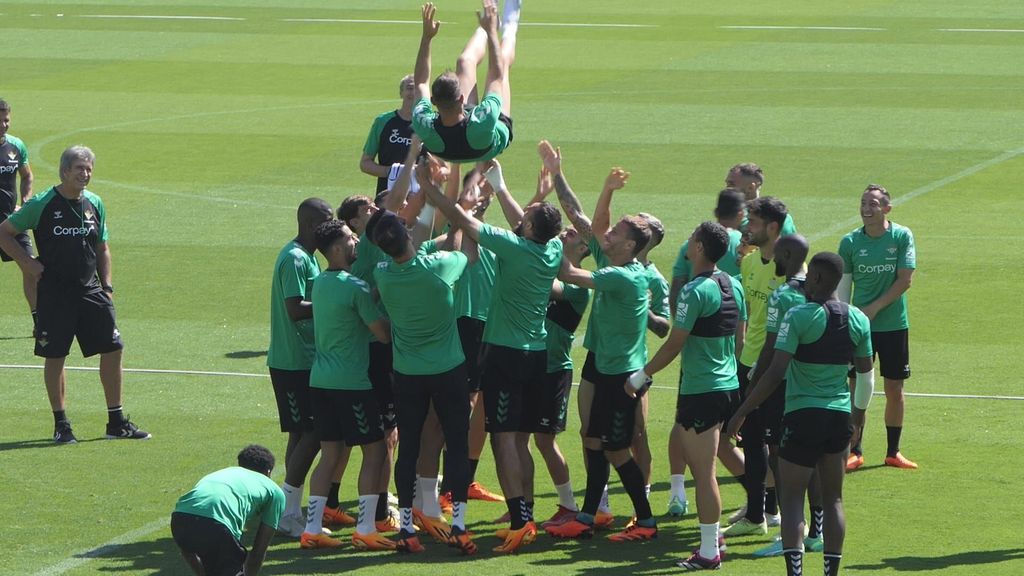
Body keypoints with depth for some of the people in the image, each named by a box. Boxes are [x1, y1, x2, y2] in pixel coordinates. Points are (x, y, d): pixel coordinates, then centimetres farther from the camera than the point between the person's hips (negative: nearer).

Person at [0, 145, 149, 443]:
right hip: (54, 292, -4)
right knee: (55, 356, 0)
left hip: (90, 290, 4)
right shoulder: (42, 204, -7)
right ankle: (61, 424, 12)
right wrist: (26, 262, -7)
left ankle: (117, 422, 9)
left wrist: (107, 285, 10)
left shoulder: (95, 204, 8)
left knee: (112, 349, 0)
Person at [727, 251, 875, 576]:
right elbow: (866, 374, 14)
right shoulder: (858, 320, 4)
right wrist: (860, 410, 33)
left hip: (802, 415, -5)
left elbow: (776, 373, -17)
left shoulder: (799, 316, -13)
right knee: (833, 499, 12)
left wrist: (742, 412, -11)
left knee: (792, 497, 0)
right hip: (839, 417, 5)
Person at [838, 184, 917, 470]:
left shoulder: (902, 236, -5)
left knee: (894, 388, 6)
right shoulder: (850, 242, -2)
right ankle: (855, 452, 9)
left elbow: (904, 280, -8)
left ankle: (893, 452, 18)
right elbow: (843, 286, 3)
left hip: (894, 325, 0)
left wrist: (874, 308, -14)